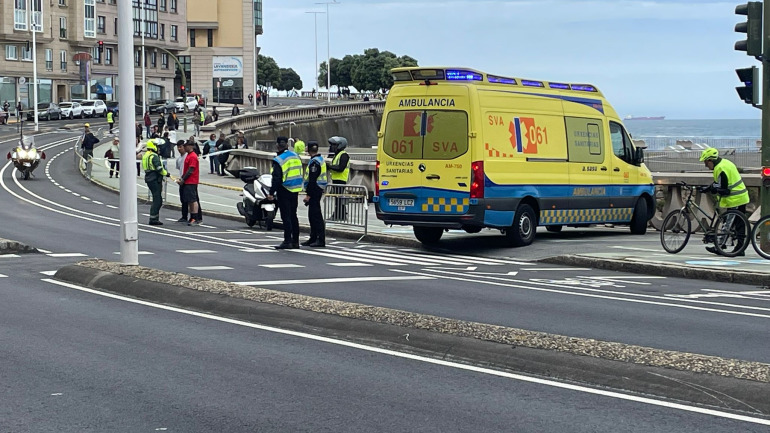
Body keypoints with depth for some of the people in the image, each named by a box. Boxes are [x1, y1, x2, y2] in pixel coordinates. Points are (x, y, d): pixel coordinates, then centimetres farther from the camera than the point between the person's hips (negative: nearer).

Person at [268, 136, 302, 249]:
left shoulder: (278, 160, -15)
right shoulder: (295, 156, 9)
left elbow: (276, 178, -18)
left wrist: (271, 193, -13)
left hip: (284, 191, -7)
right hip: (295, 190, 7)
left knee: (286, 216, -5)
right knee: (293, 215, 13)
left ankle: (287, 241, -7)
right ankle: (295, 241, 15)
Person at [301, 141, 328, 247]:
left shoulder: (314, 162, -16)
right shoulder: (320, 159, 16)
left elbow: (312, 180, -20)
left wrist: (308, 195, -19)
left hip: (315, 190, -11)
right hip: (319, 190, 11)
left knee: (316, 215, -10)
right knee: (312, 215, 16)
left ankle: (321, 240, -11)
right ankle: (313, 238, 22)